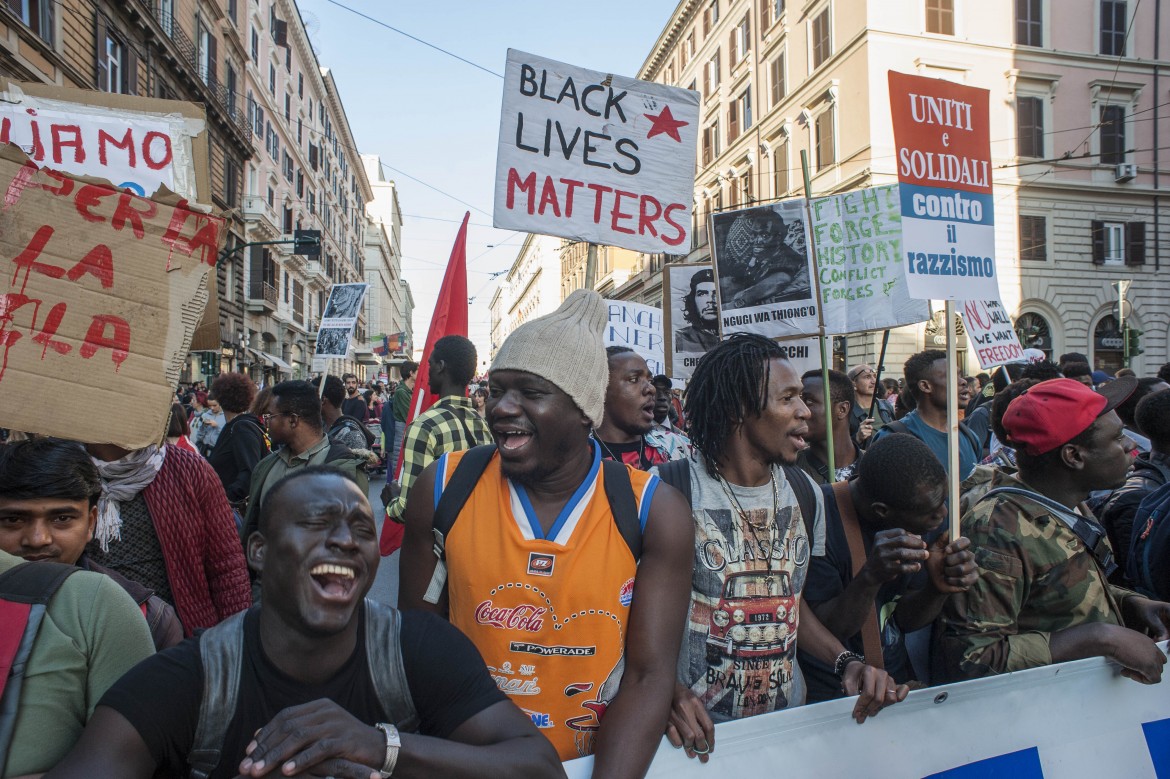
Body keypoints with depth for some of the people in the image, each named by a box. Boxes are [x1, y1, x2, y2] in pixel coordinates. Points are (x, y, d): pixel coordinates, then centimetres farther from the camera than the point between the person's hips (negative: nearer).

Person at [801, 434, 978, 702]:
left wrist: (939, 588, -16)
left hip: (900, 678, 5)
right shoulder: (817, 518, -22)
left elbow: (905, 619, 4)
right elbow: (820, 632, -18)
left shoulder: (916, 509, -2)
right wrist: (871, 576, -33)